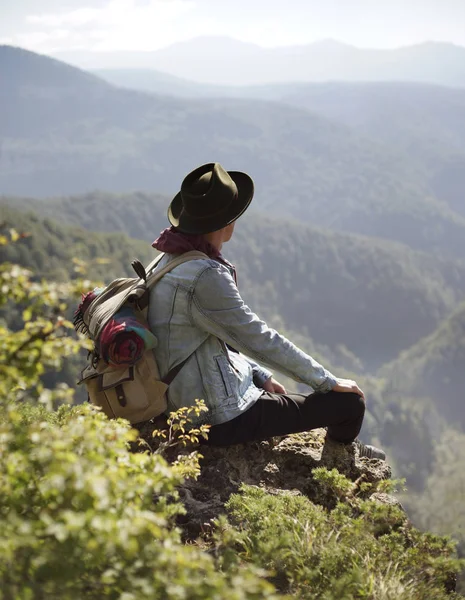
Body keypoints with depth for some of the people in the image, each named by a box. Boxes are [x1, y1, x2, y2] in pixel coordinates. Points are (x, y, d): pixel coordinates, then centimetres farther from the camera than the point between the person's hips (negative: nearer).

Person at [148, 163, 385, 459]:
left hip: (189, 403, 10)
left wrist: (262, 376, 15)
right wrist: (329, 381, -10)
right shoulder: (205, 275, -27)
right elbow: (259, 339, -21)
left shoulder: (172, 260, 4)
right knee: (350, 402, -2)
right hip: (225, 416, -10)